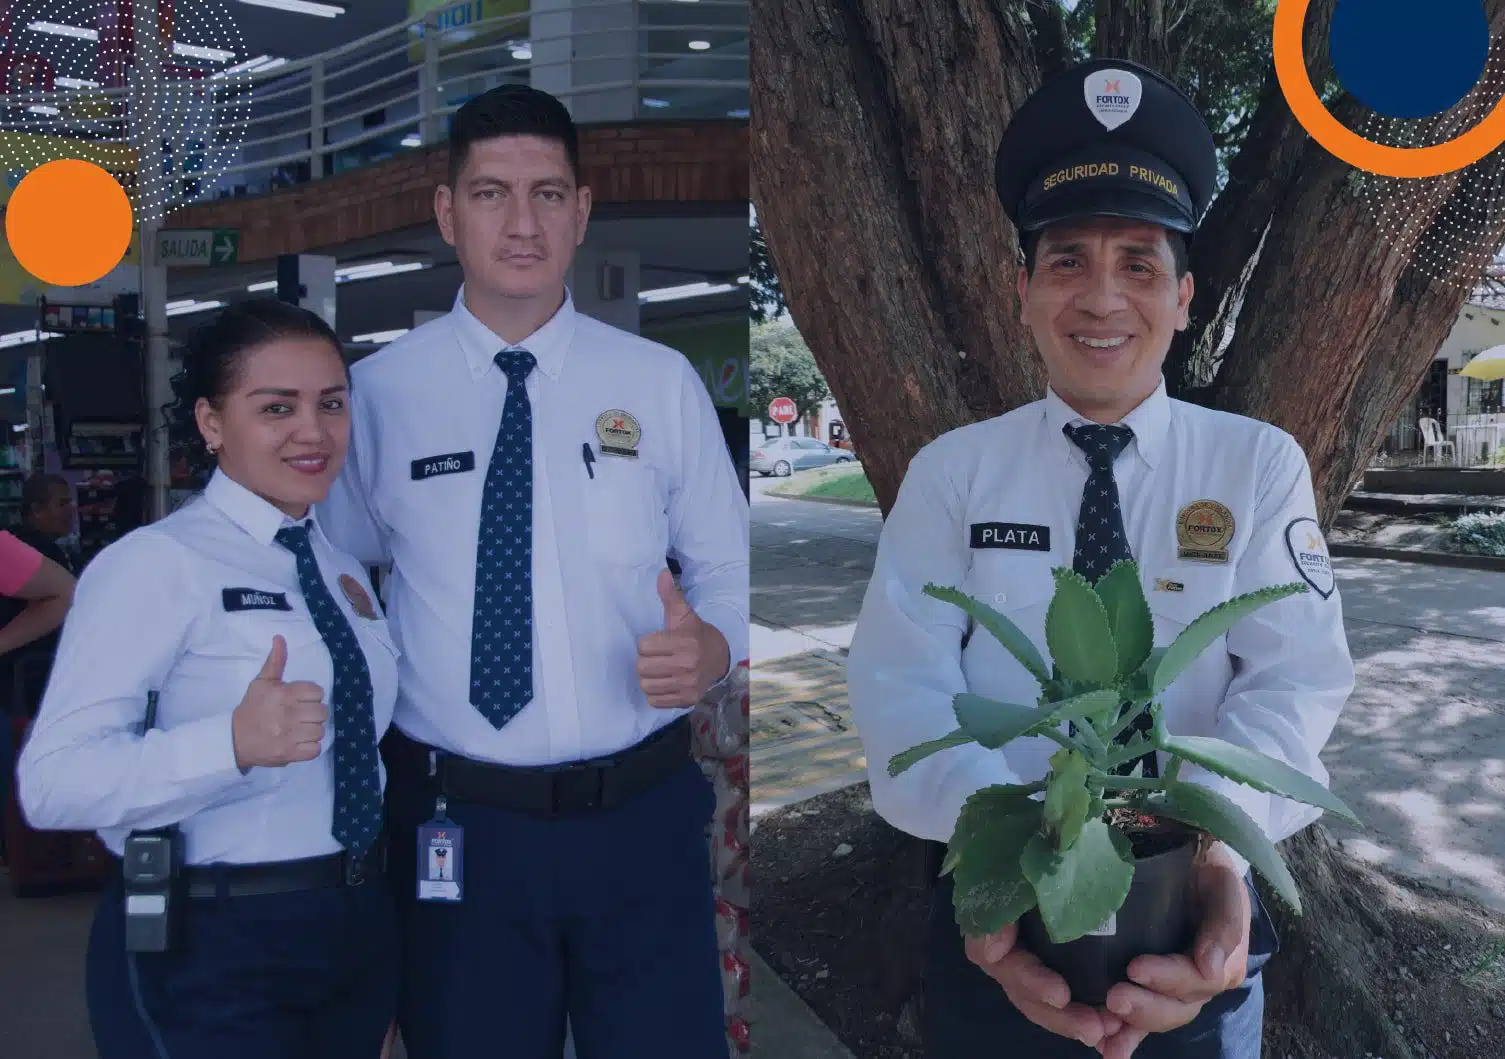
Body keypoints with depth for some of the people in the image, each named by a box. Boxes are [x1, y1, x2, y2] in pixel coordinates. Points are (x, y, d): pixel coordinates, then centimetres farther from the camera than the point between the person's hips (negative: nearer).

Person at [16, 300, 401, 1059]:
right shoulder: (154, 564, -14)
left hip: (360, 937, 7)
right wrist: (234, 744, -37)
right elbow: (53, 782, -23)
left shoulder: (343, 570, 9)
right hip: (207, 955, -7)